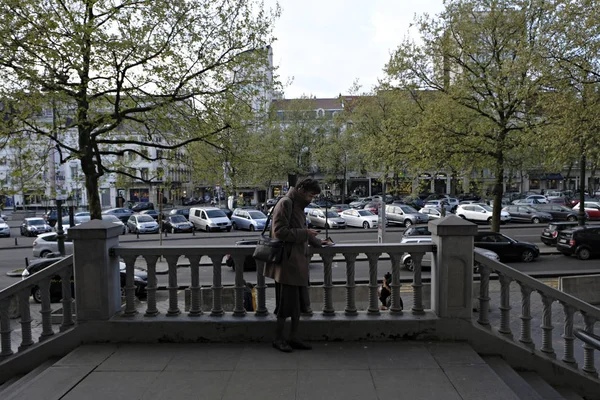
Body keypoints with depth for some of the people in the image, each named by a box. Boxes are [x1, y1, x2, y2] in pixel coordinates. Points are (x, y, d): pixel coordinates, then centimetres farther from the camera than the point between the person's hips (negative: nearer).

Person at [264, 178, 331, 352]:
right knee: (286, 303, 1)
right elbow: (280, 231, -21)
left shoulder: (298, 205, 17)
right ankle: (278, 338, 17)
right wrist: (305, 233, -18)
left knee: (299, 303, 14)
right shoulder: (285, 203, -13)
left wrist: (317, 242, 18)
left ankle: (293, 338, 25)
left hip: (298, 263, 10)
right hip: (287, 262, -10)